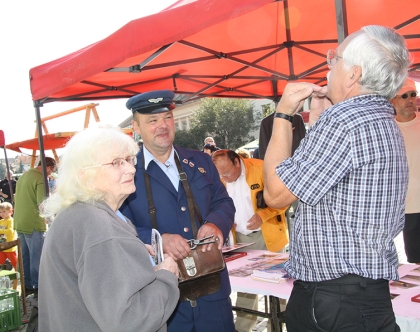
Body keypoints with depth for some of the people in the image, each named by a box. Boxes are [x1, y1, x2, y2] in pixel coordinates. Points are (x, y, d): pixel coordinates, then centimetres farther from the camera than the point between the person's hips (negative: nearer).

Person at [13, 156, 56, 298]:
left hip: (19, 224, 9)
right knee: (37, 258, 1)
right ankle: (38, 288, 8)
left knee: (25, 257, 15)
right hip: (33, 225, -9)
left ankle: (27, 286, 23)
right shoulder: (41, 179, -16)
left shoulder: (23, 176, 14)